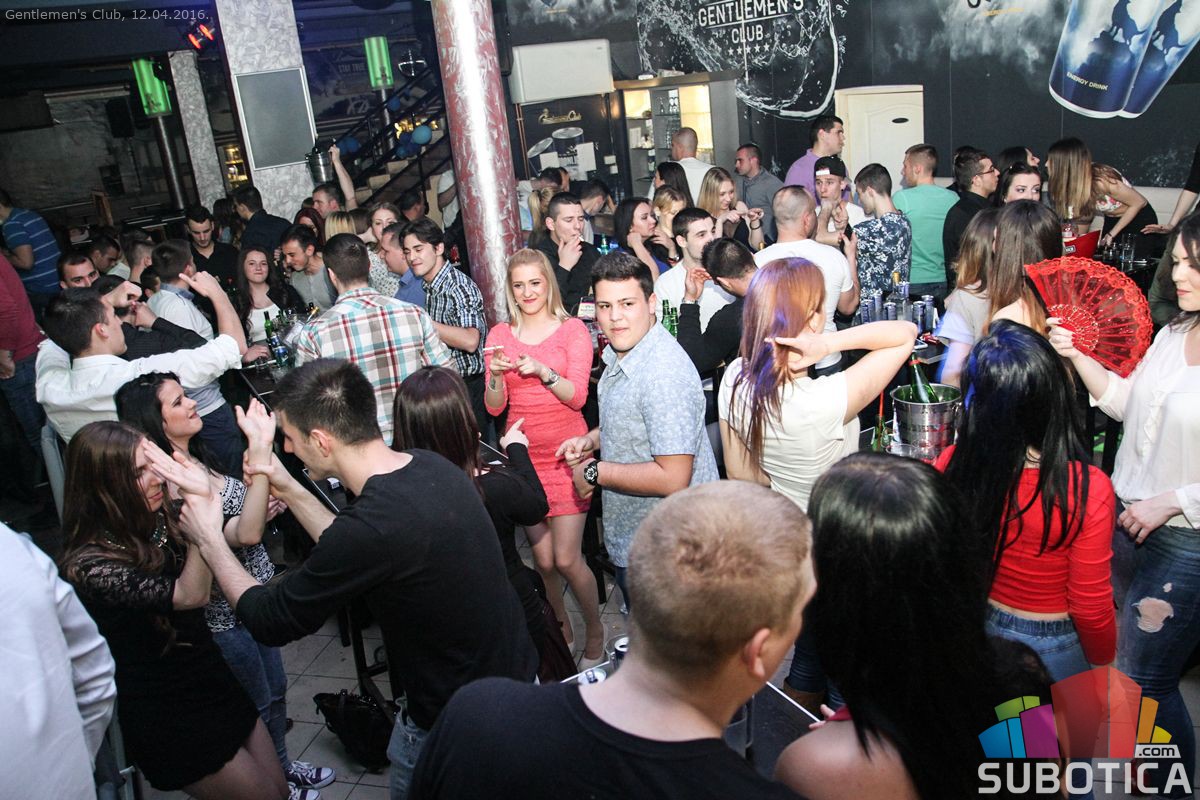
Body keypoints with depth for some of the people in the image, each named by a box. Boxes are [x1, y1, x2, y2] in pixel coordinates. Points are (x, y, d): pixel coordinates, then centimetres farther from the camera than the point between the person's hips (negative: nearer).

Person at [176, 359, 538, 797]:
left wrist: (209, 539, -1)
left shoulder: (372, 526, -32)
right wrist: (291, 492, 8)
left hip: (460, 727, -7)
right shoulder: (432, 466, -9)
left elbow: (269, 622, -14)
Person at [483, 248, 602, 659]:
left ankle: (595, 629, 19)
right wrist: (497, 374, -17)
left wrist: (542, 370, -24)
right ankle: (560, 626, 30)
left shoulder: (573, 329, 0)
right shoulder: (499, 335, 8)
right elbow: (494, 406, 4)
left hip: (566, 454, -3)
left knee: (566, 558, -6)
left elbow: (577, 396, -9)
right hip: (523, 455, 3)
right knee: (542, 559, 6)